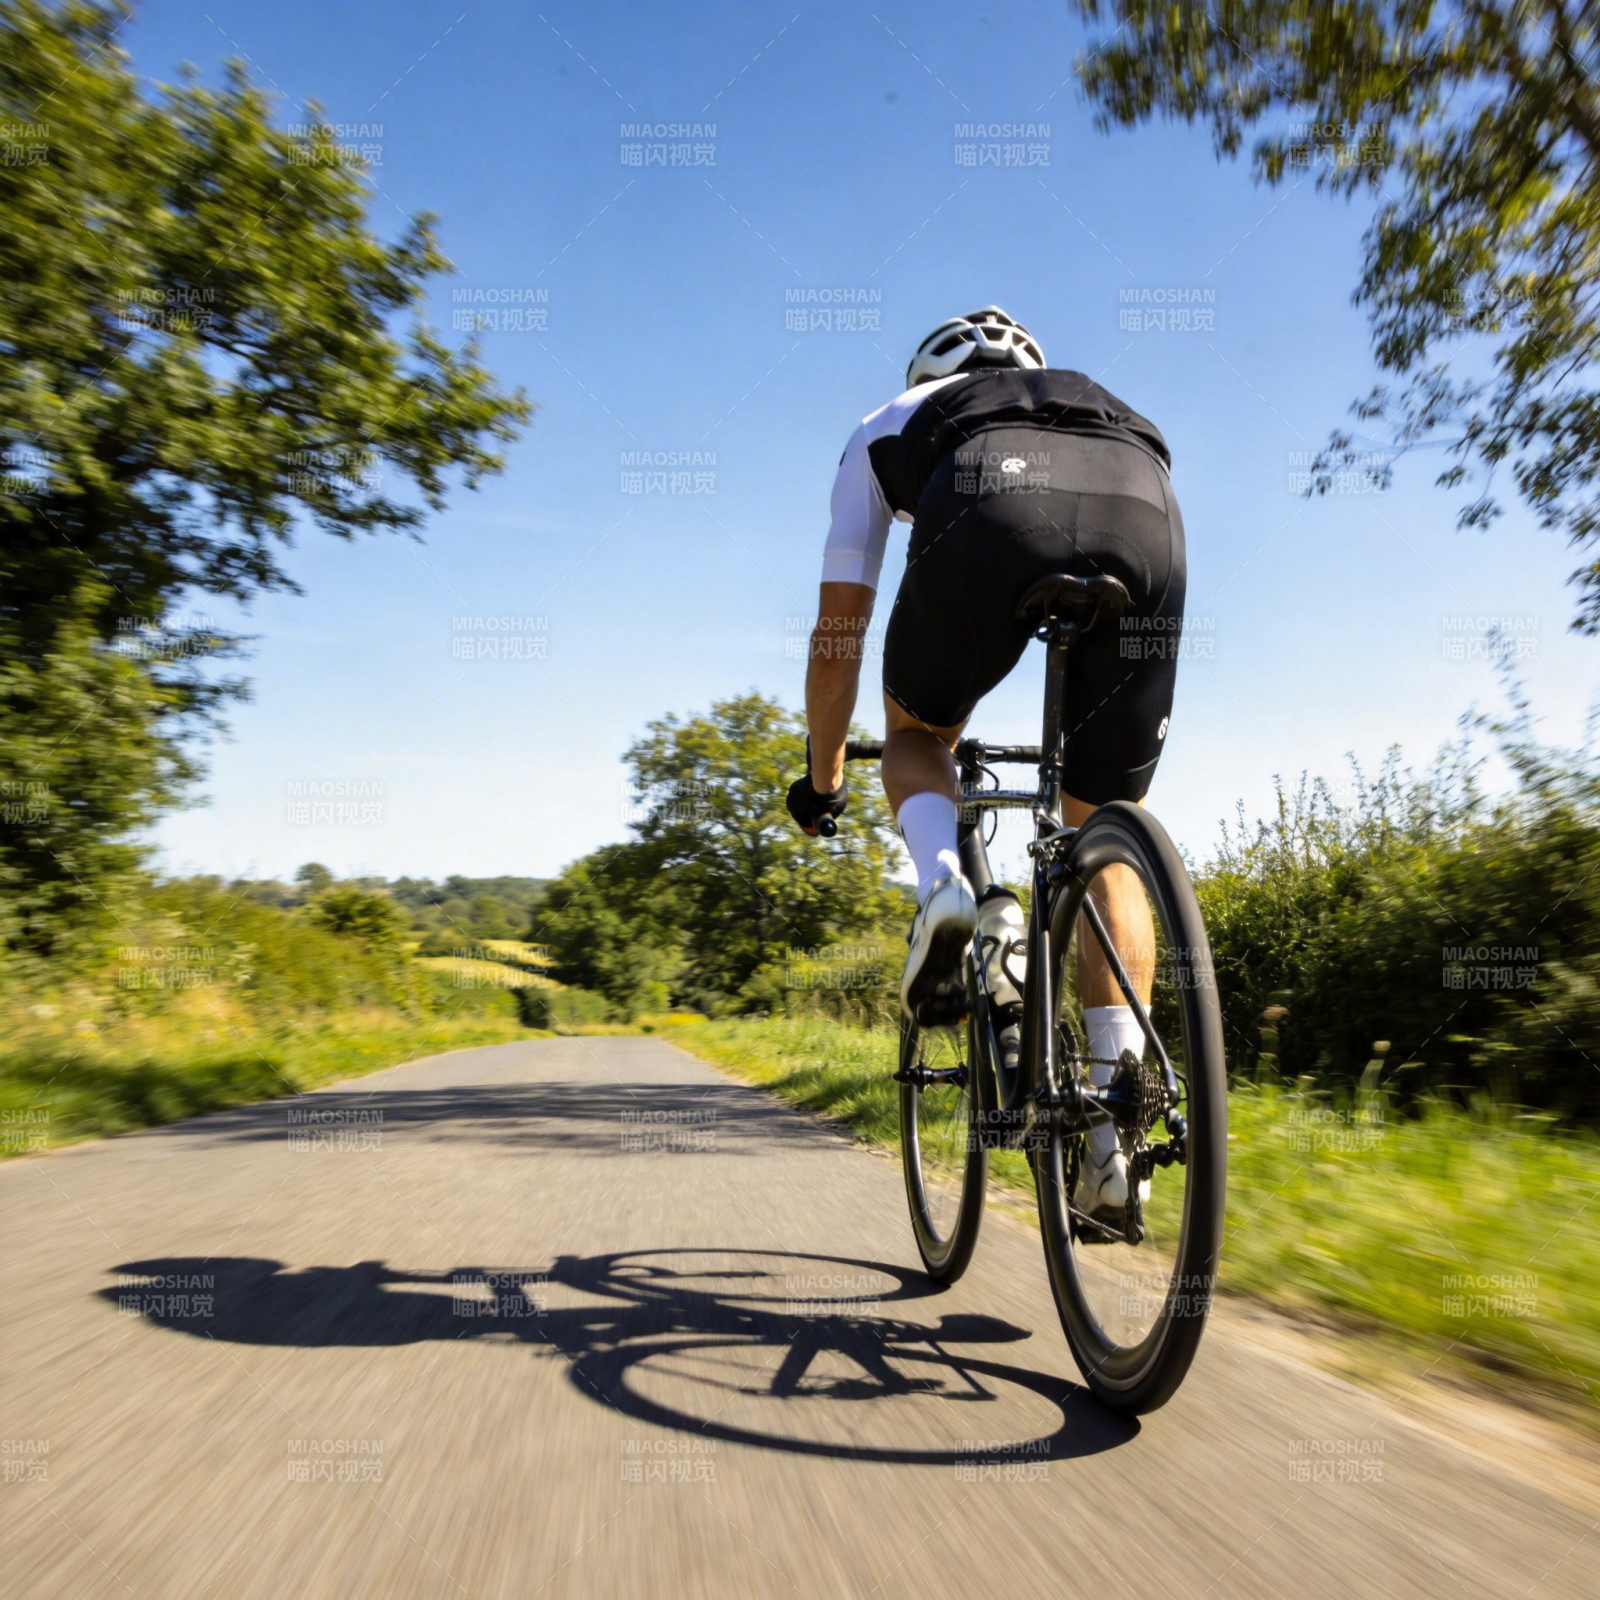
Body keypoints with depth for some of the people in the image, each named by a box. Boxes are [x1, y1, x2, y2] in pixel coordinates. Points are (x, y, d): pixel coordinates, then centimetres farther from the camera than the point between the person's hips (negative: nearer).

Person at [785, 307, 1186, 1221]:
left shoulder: (892, 425, 38)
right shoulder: (1115, 414, 46)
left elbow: (838, 635, 36)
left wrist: (824, 775, 49)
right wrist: (1102, 758, 58)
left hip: (986, 515, -2)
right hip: (1146, 516, 3)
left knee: (919, 730, 28)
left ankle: (942, 885, -2)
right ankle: (1117, 1132, 9)